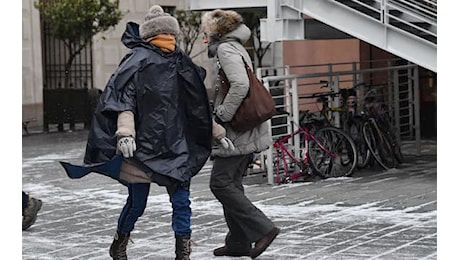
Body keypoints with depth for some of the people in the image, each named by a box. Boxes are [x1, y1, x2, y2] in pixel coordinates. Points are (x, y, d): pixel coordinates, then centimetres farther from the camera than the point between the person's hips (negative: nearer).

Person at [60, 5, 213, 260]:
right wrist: (125, 133, -27)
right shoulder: (138, 61, -7)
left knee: (181, 201, -3)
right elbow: (124, 100, -15)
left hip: (176, 148, 4)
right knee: (137, 203, 7)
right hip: (143, 147, -4)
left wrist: (216, 131, 20)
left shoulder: (181, 62, 11)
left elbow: (198, 103, 20)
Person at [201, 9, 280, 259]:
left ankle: (262, 229, -9)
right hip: (246, 132, 10)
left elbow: (240, 84, -27)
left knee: (221, 183, -7)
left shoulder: (226, 49, -11)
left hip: (236, 132, -10)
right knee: (231, 183, 13)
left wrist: (222, 115, -19)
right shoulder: (236, 47, 20)